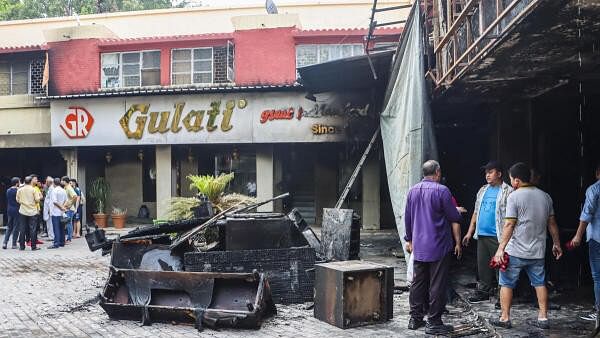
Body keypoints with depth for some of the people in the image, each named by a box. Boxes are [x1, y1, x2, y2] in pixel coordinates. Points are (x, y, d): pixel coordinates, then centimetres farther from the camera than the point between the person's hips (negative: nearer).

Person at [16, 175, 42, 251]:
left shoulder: (20, 190, 0)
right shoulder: (33, 189, -9)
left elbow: (18, 200, 4)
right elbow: (37, 200, -10)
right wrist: (40, 196, 10)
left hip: (23, 211, 3)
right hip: (32, 212, -3)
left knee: (23, 229, 8)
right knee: (33, 229, 1)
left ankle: (22, 246, 10)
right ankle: (33, 246, 2)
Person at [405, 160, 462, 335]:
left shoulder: (412, 191, 8)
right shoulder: (441, 191, -10)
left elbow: (408, 219, 16)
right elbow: (454, 220, -8)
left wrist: (409, 240, 25)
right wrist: (458, 243, 0)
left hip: (418, 247, 6)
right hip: (439, 247, -6)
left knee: (418, 283, 12)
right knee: (437, 285, 0)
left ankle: (415, 319, 18)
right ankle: (433, 322, 3)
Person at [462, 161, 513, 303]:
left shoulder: (508, 191, -5)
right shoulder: (483, 190, 16)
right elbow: (476, 212, 20)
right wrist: (470, 232, 16)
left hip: (498, 236, -7)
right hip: (482, 235, 7)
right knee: (483, 265, 10)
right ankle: (483, 291, 19)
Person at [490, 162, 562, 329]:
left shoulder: (514, 197, -12)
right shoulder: (545, 196, 6)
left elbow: (509, 225, -17)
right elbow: (552, 223, 12)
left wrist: (500, 249, -16)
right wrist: (556, 244, 23)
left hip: (515, 252, -5)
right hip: (538, 252, 5)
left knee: (507, 284, 6)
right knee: (540, 283, 15)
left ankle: (505, 318, 10)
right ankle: (543, 317, 17)